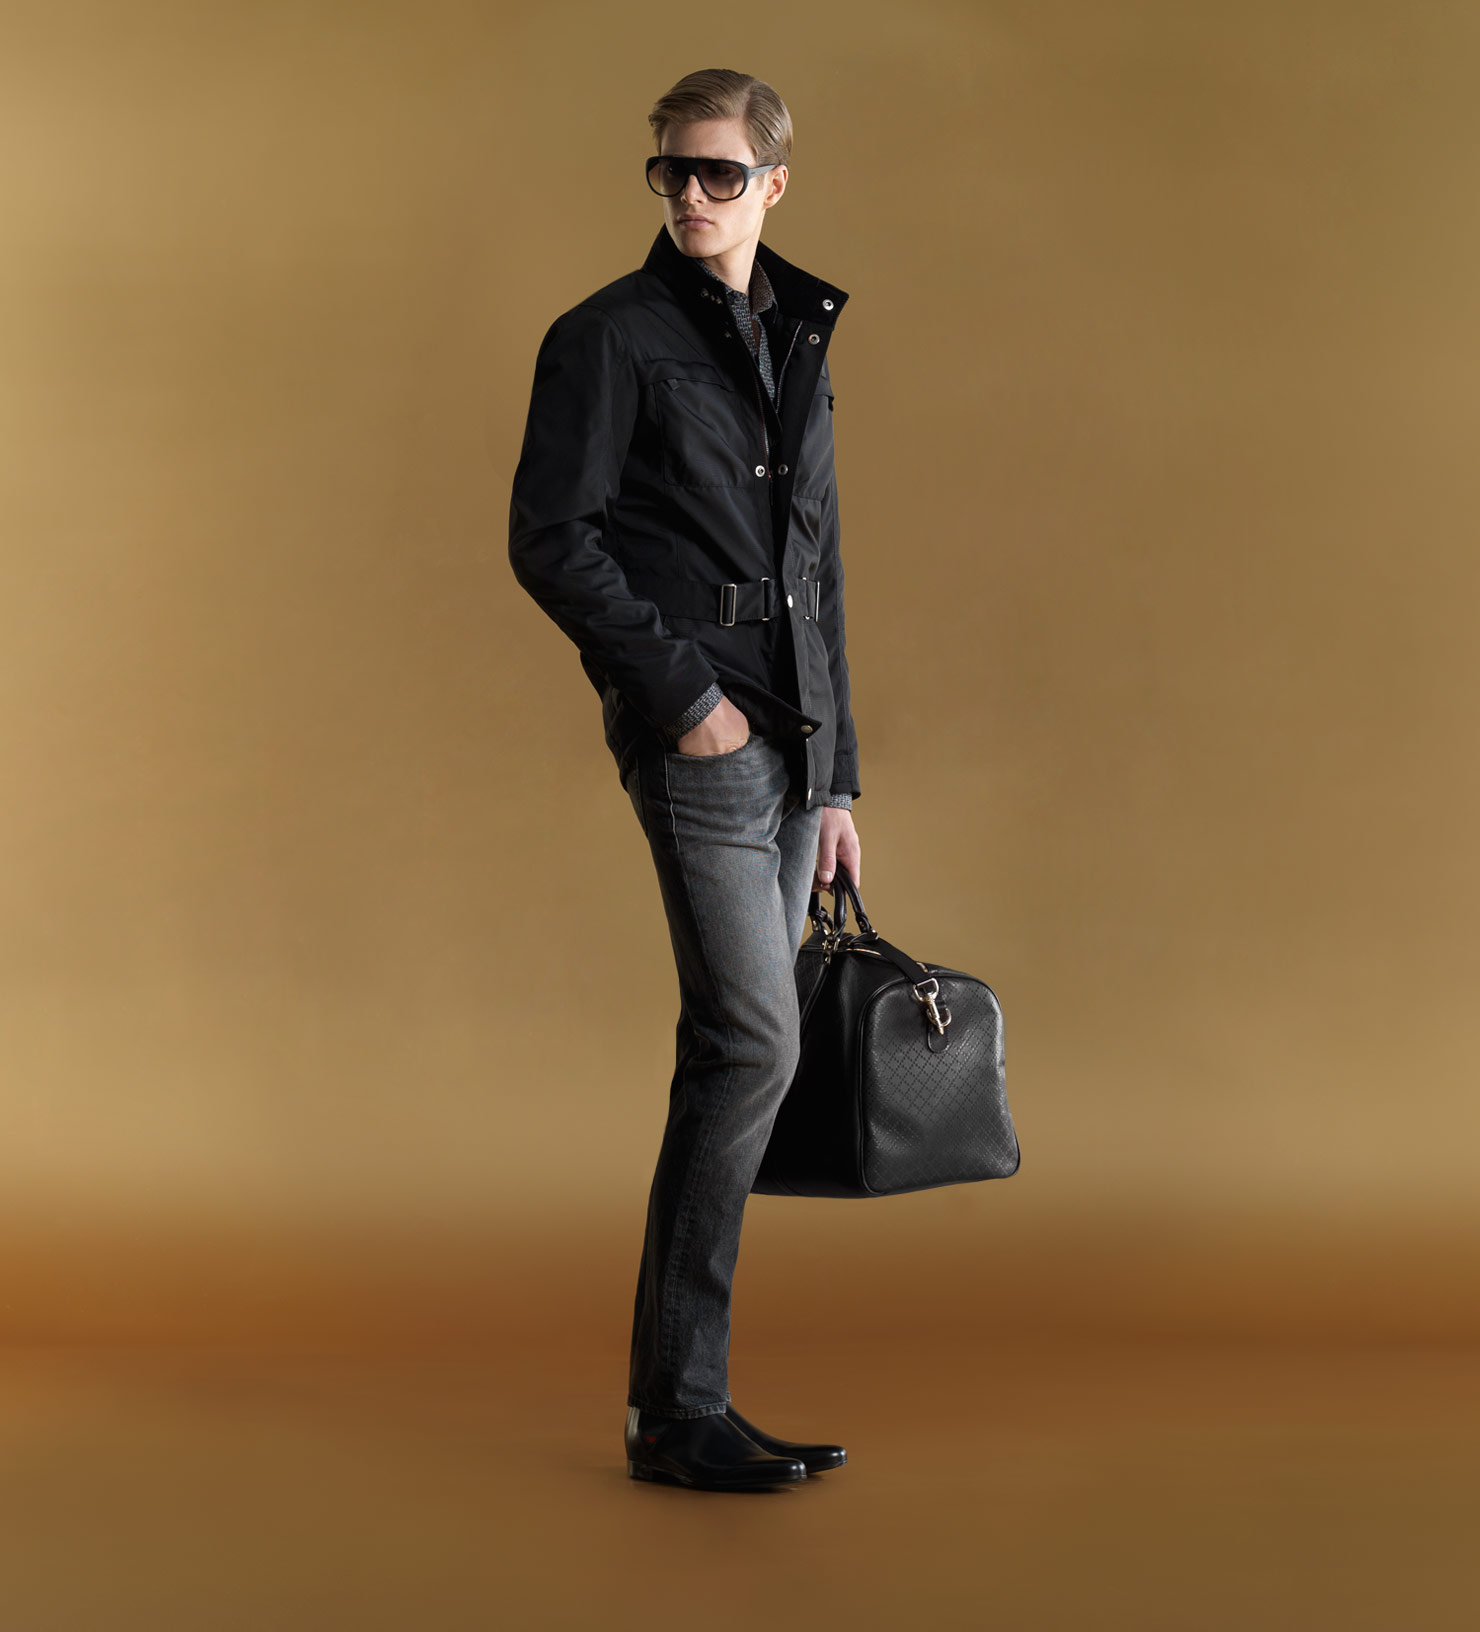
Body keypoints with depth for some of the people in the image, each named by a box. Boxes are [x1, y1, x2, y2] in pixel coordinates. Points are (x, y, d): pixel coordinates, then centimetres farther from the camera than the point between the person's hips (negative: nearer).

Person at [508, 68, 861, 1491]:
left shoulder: (798, 345, 20)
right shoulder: (610, 338, -1)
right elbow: (549, 540, -8)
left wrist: (837, 777, 18)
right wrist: (677, 689, -14)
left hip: (790, 741, 7)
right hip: (698, 733, -7)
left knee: (736, 1052, 6)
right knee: (753, 1040, -14)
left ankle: (682, 1397, 13)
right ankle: (675, 1409, -6)